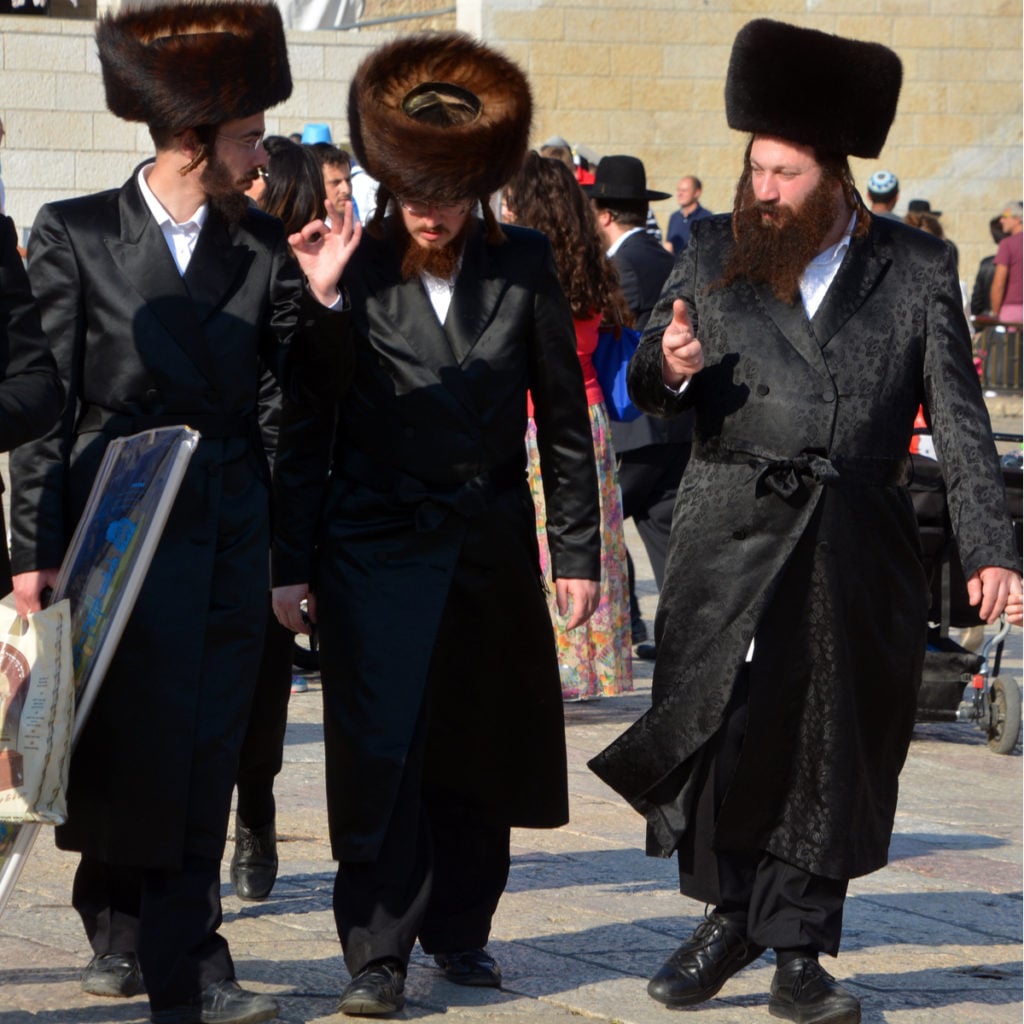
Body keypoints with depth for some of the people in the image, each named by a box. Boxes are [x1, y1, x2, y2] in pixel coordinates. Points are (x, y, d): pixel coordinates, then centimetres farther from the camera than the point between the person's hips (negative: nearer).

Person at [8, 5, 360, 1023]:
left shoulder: (260, 246, 6)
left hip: (227, 535, 3)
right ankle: (122, 929, 15)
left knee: (203, 753, 3)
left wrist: (319, 297, -9)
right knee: (127, 739, -1)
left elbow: (318, 391, 8)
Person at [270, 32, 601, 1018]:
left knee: (479, 752, 10)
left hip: (491, 548, 2)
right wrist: (291, 563, -2)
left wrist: (577, 552, 6)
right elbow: (304, 430, 0)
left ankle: (459, 929, 24)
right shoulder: (352, 271, -4)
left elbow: (563, 415, 7)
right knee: (378, 751, -7)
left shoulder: (522, 265, 1)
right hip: (375, 546, -2)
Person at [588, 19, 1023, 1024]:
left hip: (855, 553, 0)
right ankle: (728, 914, 15)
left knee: (832, 749, 4)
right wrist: (668, 367, -12)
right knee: (713, 728, -6)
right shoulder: (715, 253, 8)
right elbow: (646, 378, 13)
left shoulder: (916, 269, 5)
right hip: (731, 536, 0)